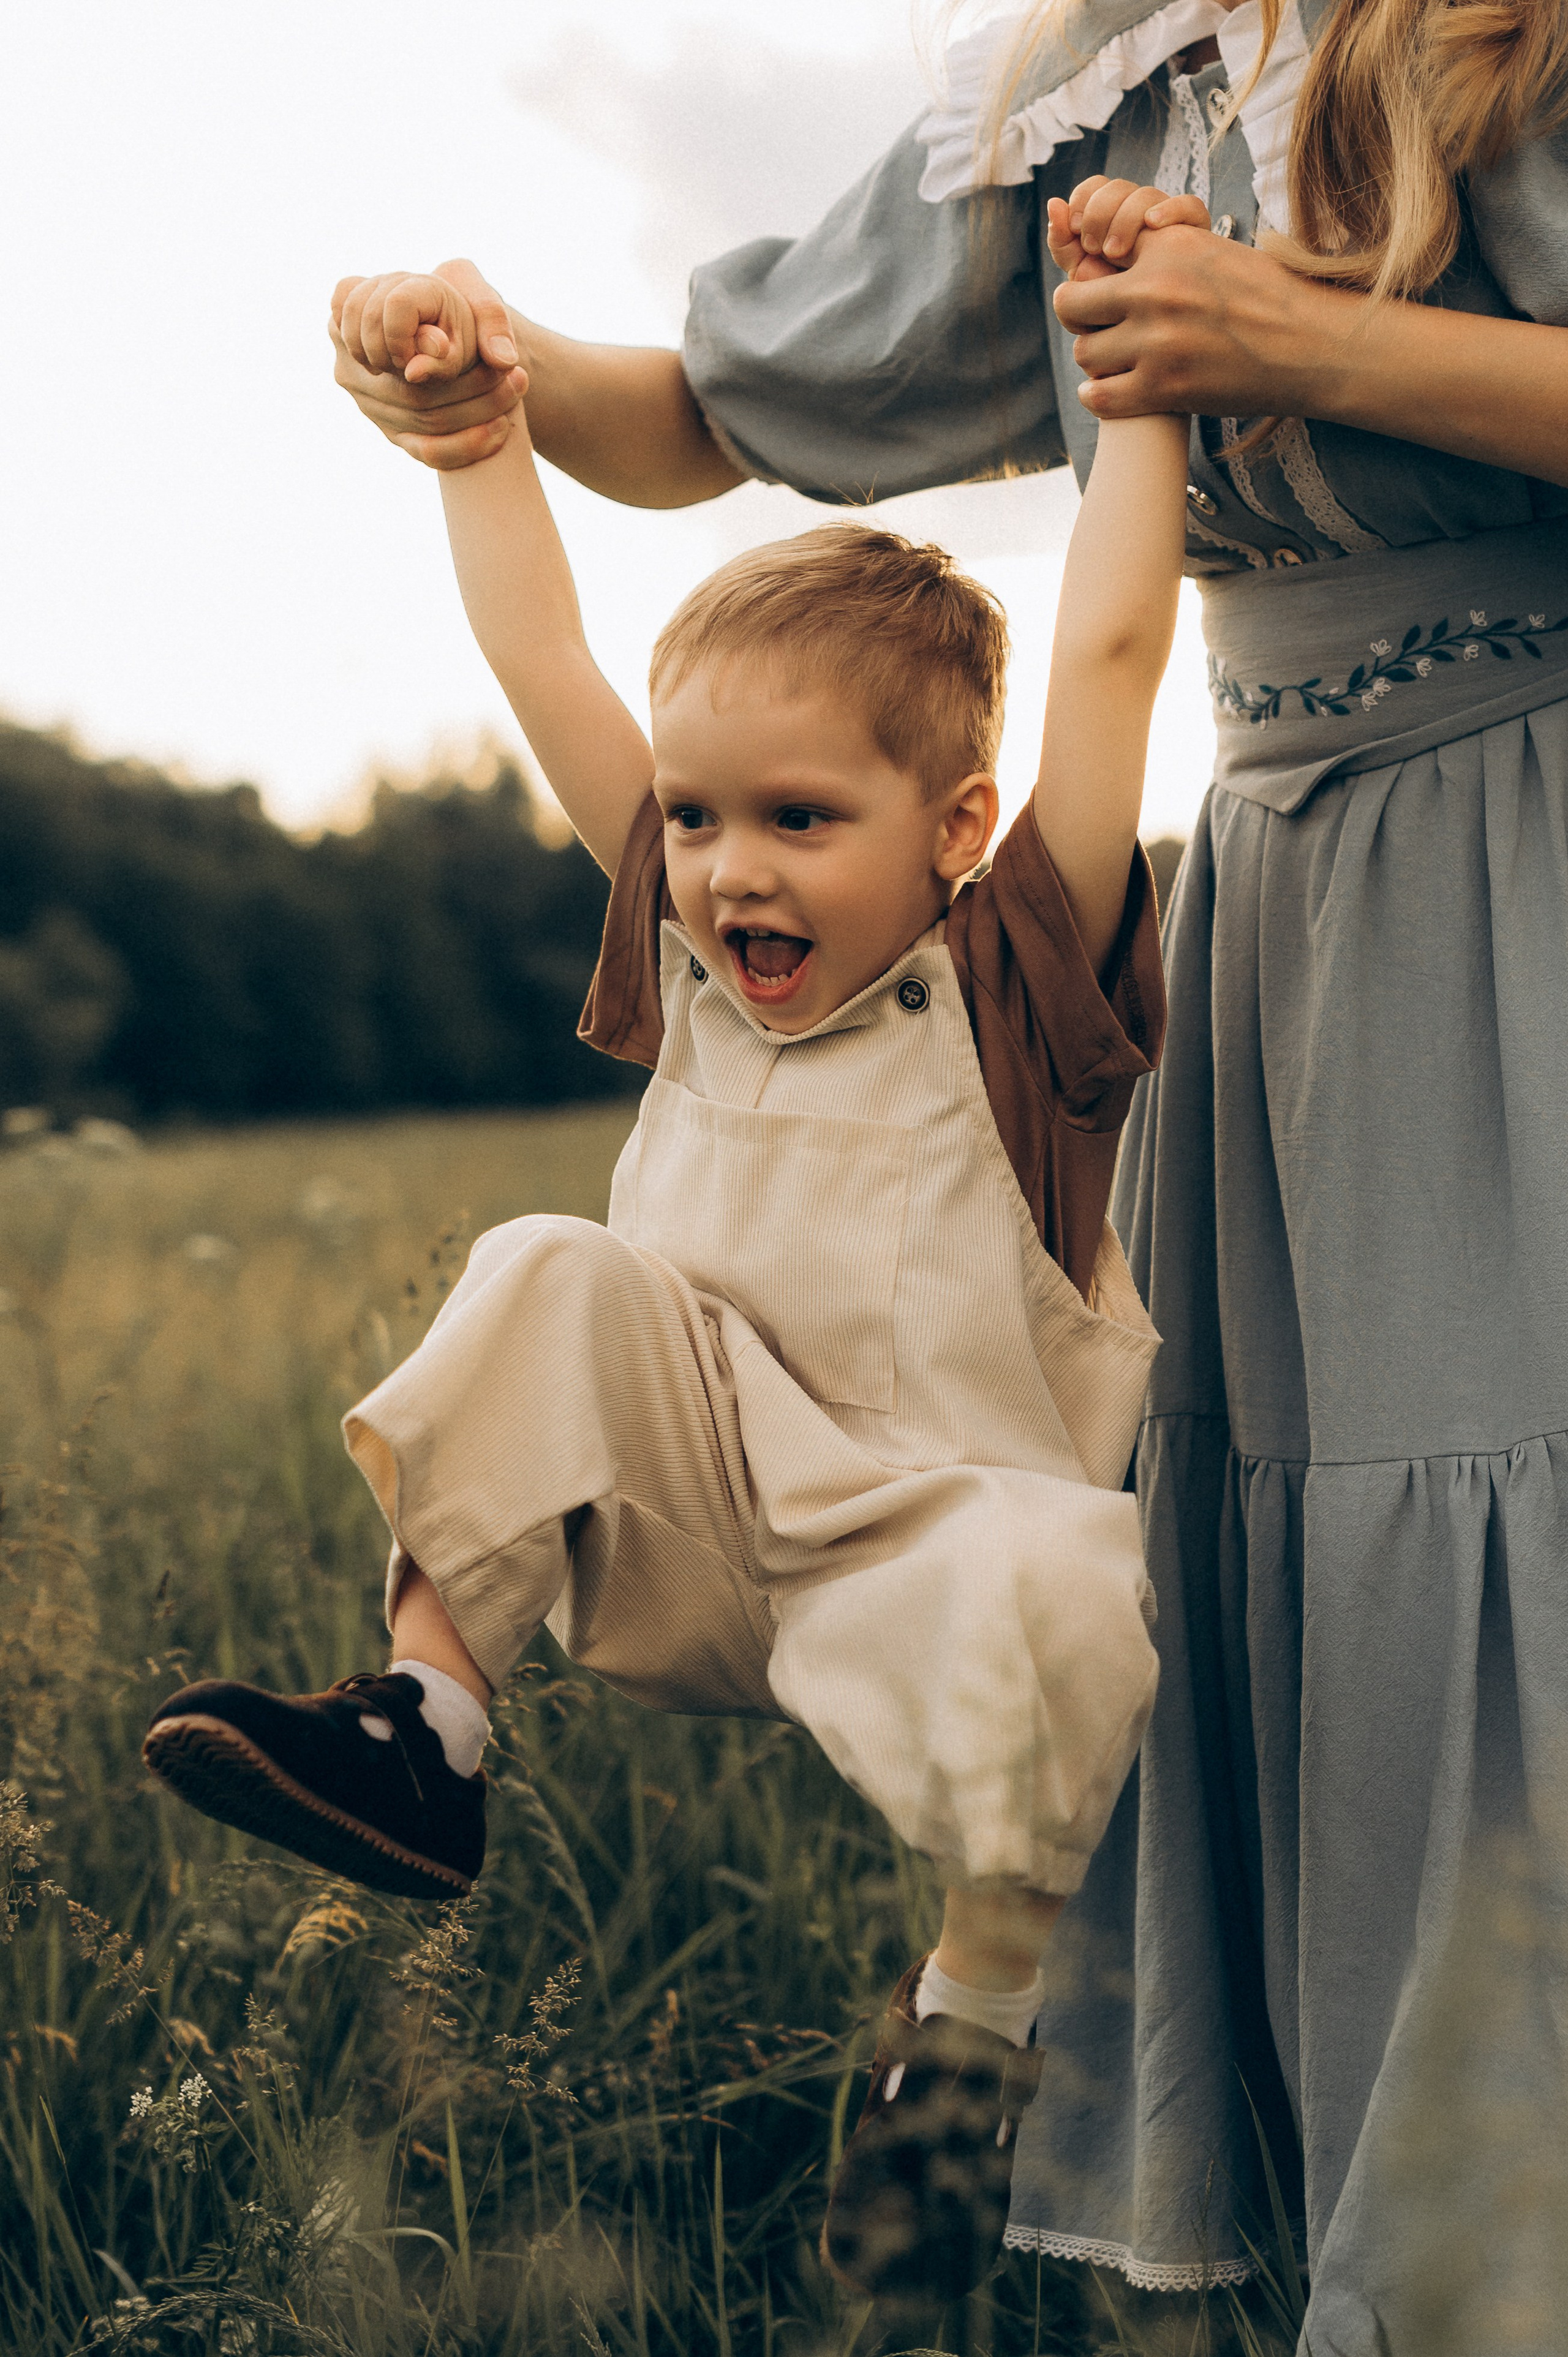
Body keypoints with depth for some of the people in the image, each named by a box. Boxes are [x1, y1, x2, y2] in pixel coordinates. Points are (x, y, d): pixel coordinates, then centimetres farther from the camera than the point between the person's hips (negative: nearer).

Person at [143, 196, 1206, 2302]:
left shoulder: (1006, 993, -7)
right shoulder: (694, 958, 6)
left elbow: (1110, 649, -12)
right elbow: (547, 672, 7)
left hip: (939, 1525, -4)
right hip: (700, 1516, 4)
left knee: (1049, 1593, -37)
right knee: (556, 1285, -19)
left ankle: (970, 2025, -16)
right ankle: (427, 1721, -16)